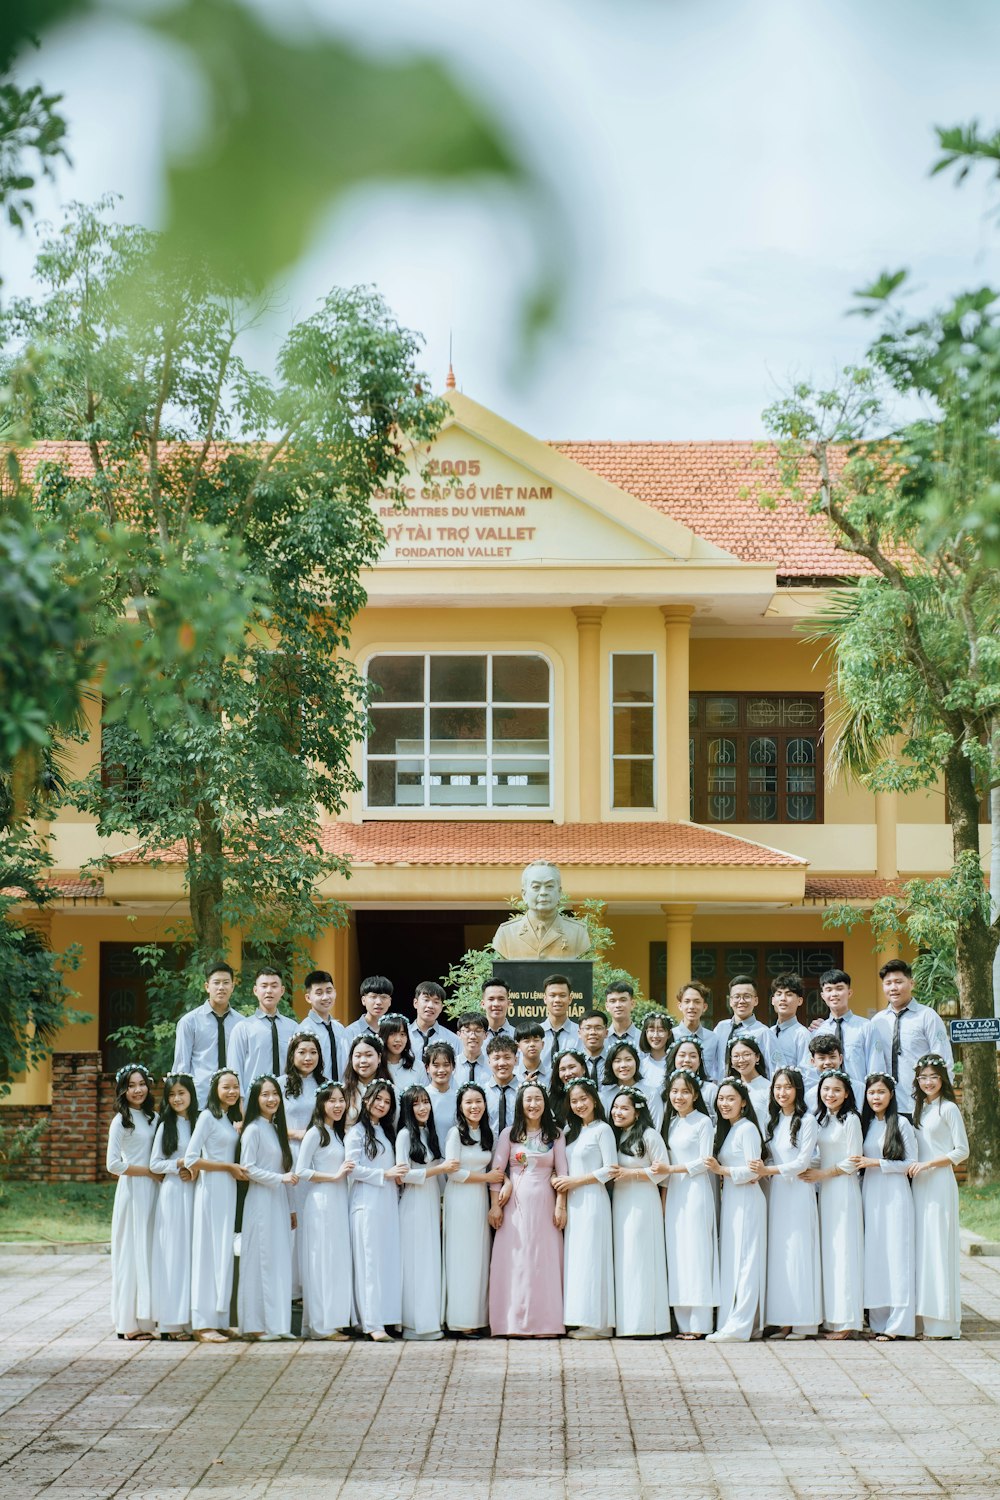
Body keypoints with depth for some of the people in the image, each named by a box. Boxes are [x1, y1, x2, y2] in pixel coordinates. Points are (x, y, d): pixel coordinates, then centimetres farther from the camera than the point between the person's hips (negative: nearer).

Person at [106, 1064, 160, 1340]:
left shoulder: (153, 1118, 12)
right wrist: (148, 1171, -9)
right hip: (132, 1190, -6)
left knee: (149, 1253, 5)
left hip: (152, 1190, 6)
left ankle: (145, 1318, 9)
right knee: (132, 1253, -5)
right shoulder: (121, 1120, -7)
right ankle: (129, 1323, -2)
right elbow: (113, 1164, -12)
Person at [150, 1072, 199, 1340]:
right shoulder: (166, 1126, 2)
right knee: (174, 1251, -5)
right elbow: (155, 1164, 0)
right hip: (172, 1194, -3)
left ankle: (192, 1317, 5)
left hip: (195, 1192, 3)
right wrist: (180, 1164, -12)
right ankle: (172, 1321, -4)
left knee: (194, 1251, 1)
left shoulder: (200, 1123, 10)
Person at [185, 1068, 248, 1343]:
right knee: (209, 1251, -8)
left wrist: (236, 1170, 0)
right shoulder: (208, 1116, -8)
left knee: (223, 1253, 7)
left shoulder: (230, 1119, 16)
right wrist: (229, 1167, -12)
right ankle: (204, 1324, -8)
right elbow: (191, 1160, -14)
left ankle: (217, 1319, 11)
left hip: (228, 1190, 8)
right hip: (212, 1189, -8)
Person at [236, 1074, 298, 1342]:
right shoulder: (253, 1130, -7)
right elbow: (247, 1168, -14)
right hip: (261, 1202, -8)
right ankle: (257, 1325, -5)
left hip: (279, 1202, 8)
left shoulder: (276, 1129, 16)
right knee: (261, 1261, -7)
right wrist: (280, 1178, -19)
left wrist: (290, 1209, 18)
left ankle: (277, 1324, 7)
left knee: (280, 1262, 5)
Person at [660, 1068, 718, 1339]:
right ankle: (683, 1324, 2)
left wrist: (672, 1169, -10)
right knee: (676, 1254, 1)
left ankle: (700, 1324, -7)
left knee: (696, 1252, -8)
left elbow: (704, 1162, -8)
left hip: (696, 1192, -6)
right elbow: (666, 1164, 16)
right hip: (674, 1193, 6)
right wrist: (663, 1198, 9)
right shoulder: (670, 1123, 15)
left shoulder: (703, 1122, -3)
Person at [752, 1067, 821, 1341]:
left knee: (798, 1252, -7)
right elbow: (768, 1158, 15)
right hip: (776, 1192, 6)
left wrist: (769, 1171, -16)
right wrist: (761, 1171, -7)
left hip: (798, 1192, -6)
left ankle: (803, 1323, -4)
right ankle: (784, 1321, 2)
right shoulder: (772, 1121, 15)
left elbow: (803, 1162, -9)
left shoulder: (807, 1121, -3)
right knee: (778, 1254, 1)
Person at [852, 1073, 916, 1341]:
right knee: (873, 1255, 2)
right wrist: (862, 1163, 1)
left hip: (895, 1193, -5)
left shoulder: (901, 1124, -2)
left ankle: (898, 1322, -6)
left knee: (895, 1254, -7)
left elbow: (910, 1163, -6)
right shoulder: (865, 1124, 12)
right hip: (870, 1193, 5)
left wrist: (877, 1163, -12)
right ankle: (878, 1321, 6)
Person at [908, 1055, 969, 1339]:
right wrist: (911, 1167, 4)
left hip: (940, 1184, -7)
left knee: (939, 1247, -7)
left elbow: (962, 1151, -7)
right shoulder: (918, 1108, 15)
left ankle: (943, 1322, -4)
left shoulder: (948, 1109, -4)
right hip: (918, 1184, 7)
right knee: (920, 1247, 3)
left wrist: (928, 1164, -14)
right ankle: (925, 1318, 5)